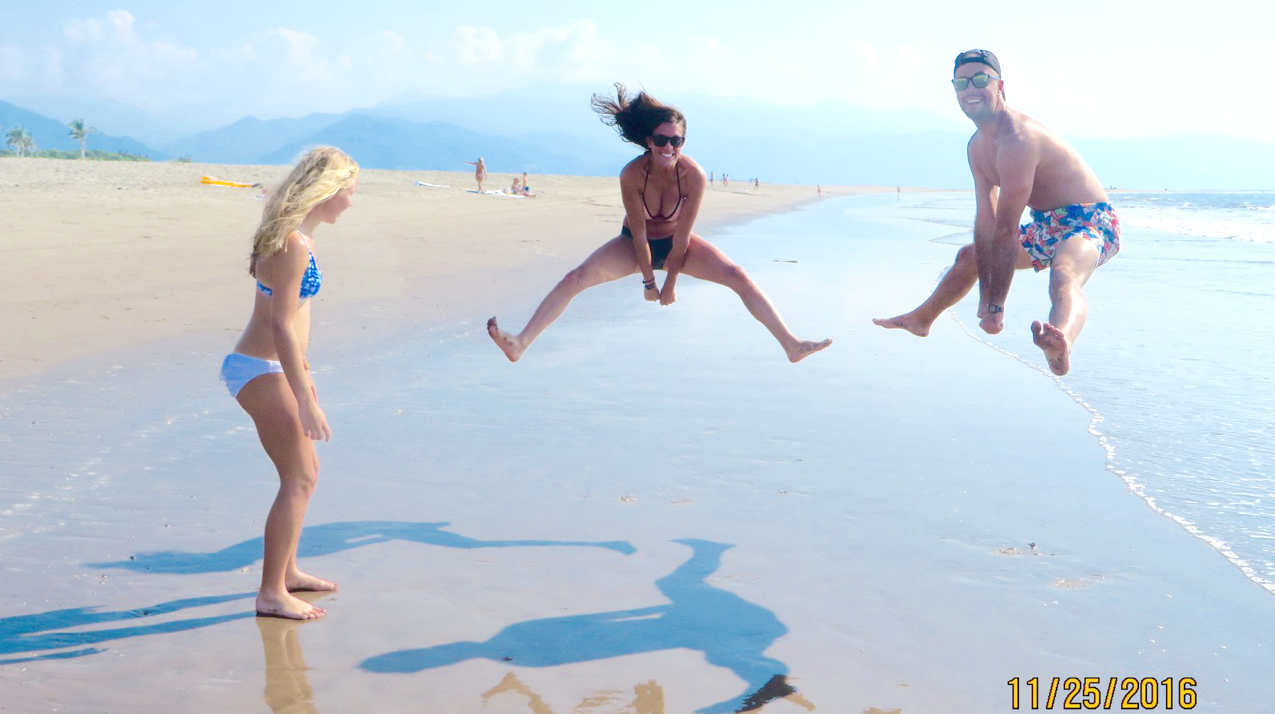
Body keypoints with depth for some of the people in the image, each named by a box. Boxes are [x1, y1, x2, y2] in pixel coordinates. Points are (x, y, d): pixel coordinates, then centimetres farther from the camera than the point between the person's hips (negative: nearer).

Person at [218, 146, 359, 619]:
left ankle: (286, 570, 31)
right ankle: (271, 593, 3)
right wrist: (307, 401, -23)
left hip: (267, 367, 10)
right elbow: (282, 326, -24)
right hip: (261, 371, -10)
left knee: (305, 471, 18)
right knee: (300, 479, -5)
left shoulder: (292, 237, 11)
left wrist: (303, 372, 26)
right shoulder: (293, 245, -20)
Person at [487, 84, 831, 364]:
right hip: (635, 243, -1)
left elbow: (682, 238, -22)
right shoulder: (632, 175, -30)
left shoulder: (694, 176, -29)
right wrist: (648, 282, -15)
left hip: (676, 243, 1)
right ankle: (521, 344, -22)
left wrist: (670, 283, -15)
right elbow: (639, 234, -22)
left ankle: (791, 345, -5)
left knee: (739, 278, -13)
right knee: (576, 279, -20)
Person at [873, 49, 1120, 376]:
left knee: (1064, 277, -43)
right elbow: (986, 221, -2)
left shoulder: (1017, 138, -28)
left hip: (1088, 225, -10)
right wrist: (985, 297, -8)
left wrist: (996, 307, -29)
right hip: (1046, 227, 10)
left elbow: (1005, 229, -30)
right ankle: (922, 319, 49)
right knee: (969, 255, 26)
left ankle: (1060, 348, -76)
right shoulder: (978, 146, 3)